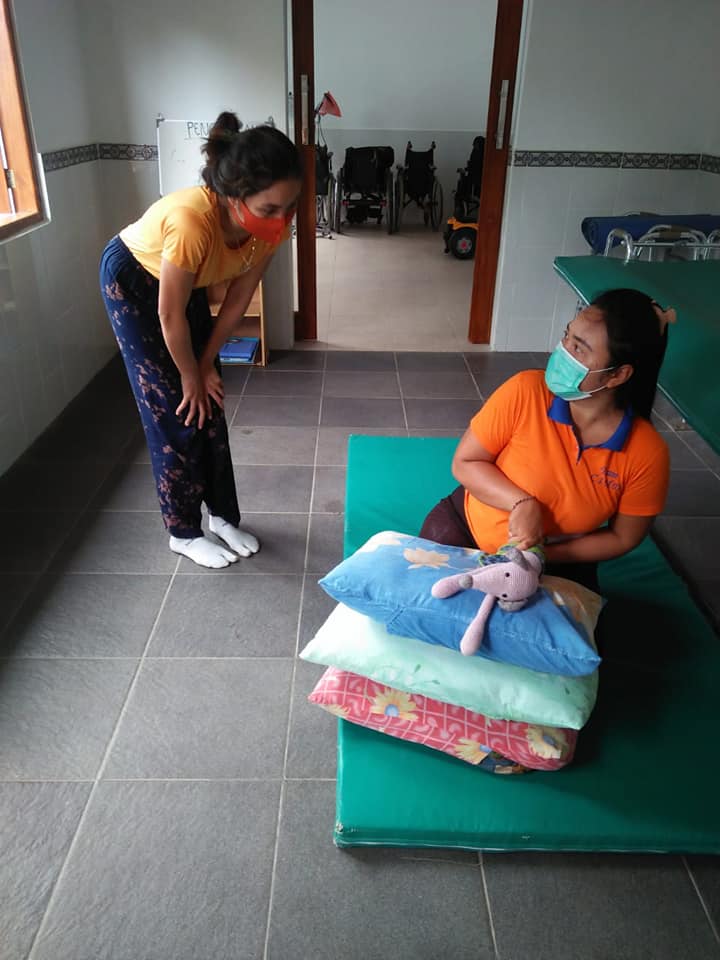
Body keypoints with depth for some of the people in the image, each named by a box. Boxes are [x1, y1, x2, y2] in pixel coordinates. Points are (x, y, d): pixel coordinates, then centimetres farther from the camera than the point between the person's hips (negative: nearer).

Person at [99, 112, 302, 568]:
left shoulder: (271, 222, -25)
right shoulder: (192, 222, -42)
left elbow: (239, 297, -10)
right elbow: (170, 316, -29)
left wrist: (206, 364, -5)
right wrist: (190, 376, -14)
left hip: (189, 282, 6)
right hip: (132, 279, -5)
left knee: (209, 404, 7)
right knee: (172, 412, -3)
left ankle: (224, 516, 22)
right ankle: (184, 532, 14)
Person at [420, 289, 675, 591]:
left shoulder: (647, 454, -20)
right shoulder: (525, 391, -22)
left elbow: (621, 538, -6)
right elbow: (464, 463, -13)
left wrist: (543, 554, -17)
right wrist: (522, 504, -28)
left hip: (558, 563, 1)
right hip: (467, 527, -1)